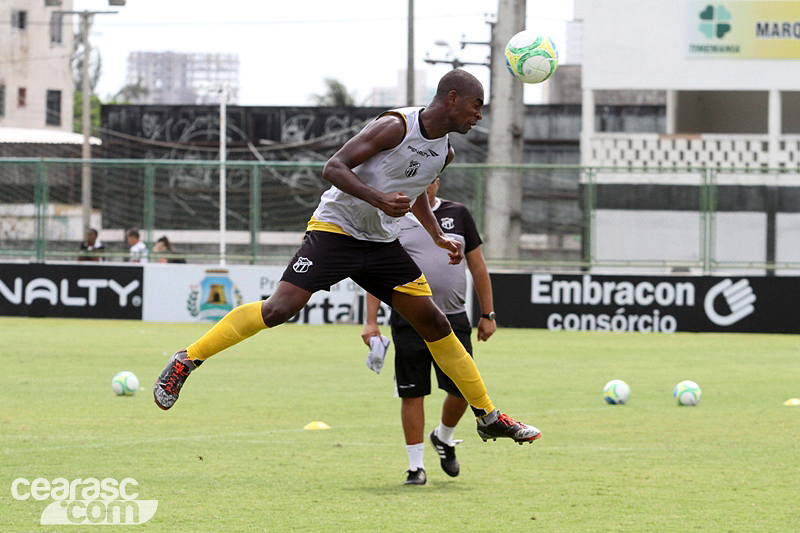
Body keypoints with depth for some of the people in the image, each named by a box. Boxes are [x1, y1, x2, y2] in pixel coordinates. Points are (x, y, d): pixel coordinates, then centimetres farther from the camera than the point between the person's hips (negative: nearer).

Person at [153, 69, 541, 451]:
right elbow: (334, 167, -19)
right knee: (279, 309, -20)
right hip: (335, 229, -7)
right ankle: (186, 361, -8)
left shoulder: (444, 152, 8)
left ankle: (488, 417, 13)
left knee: (435, 324, 3)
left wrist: (438, 237, 19)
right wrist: (379, 199, -30)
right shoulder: (396, 126, -16)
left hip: (382, 244, 7)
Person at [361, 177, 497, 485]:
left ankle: (443, 437, 31)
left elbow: (477, 266, 12)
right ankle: (416, 465, 8)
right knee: (412, 393, -2)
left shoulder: (457, 214, 9)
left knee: (462, 389, 0)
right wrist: (371, 322, -3)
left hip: (453, 320, 2)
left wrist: (487, 314, 8)